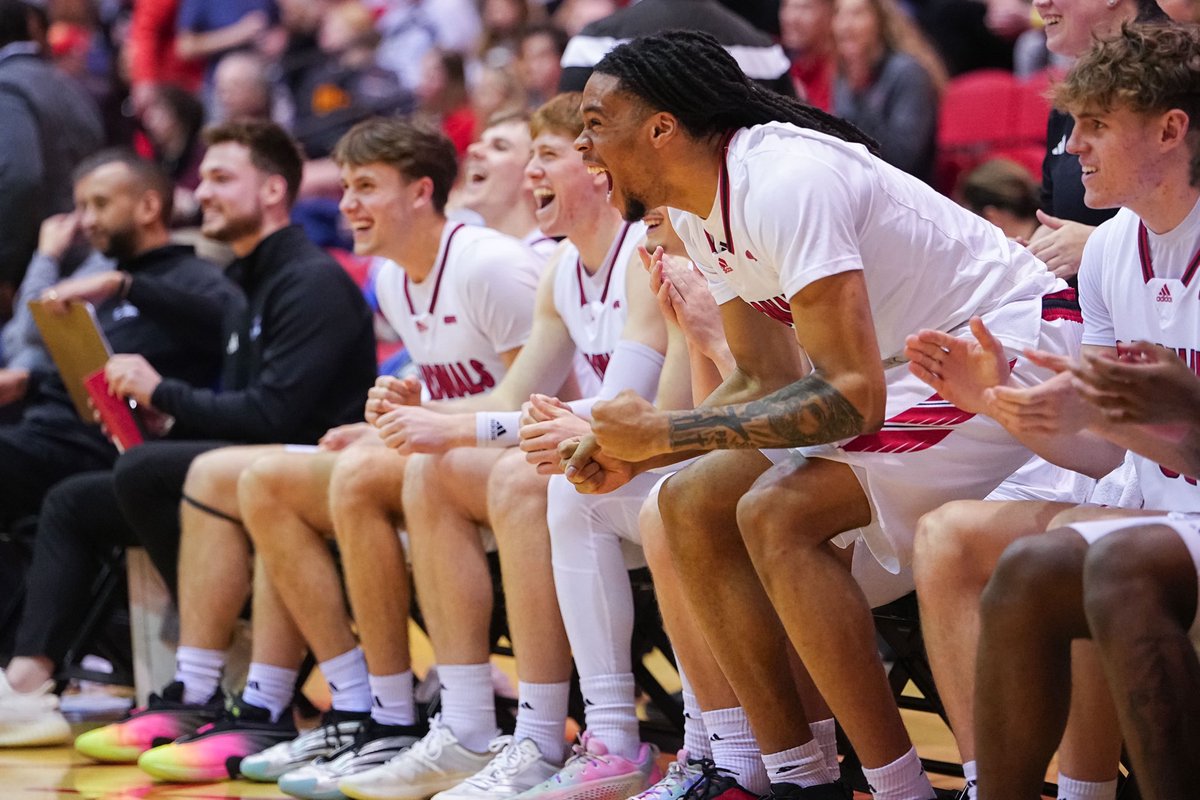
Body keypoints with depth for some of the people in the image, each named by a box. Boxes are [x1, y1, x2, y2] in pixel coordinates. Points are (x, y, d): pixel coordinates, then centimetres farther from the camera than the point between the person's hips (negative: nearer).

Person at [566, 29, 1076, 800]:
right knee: (693, 503, 4)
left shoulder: (783, 185, -25)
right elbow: (768, 380, 11)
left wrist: (665, 432, -24)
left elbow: (850, 395, -29)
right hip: (900, 369, 10)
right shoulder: (701, 213, 5)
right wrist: (636, 449, -3)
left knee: (776, 515, -25)